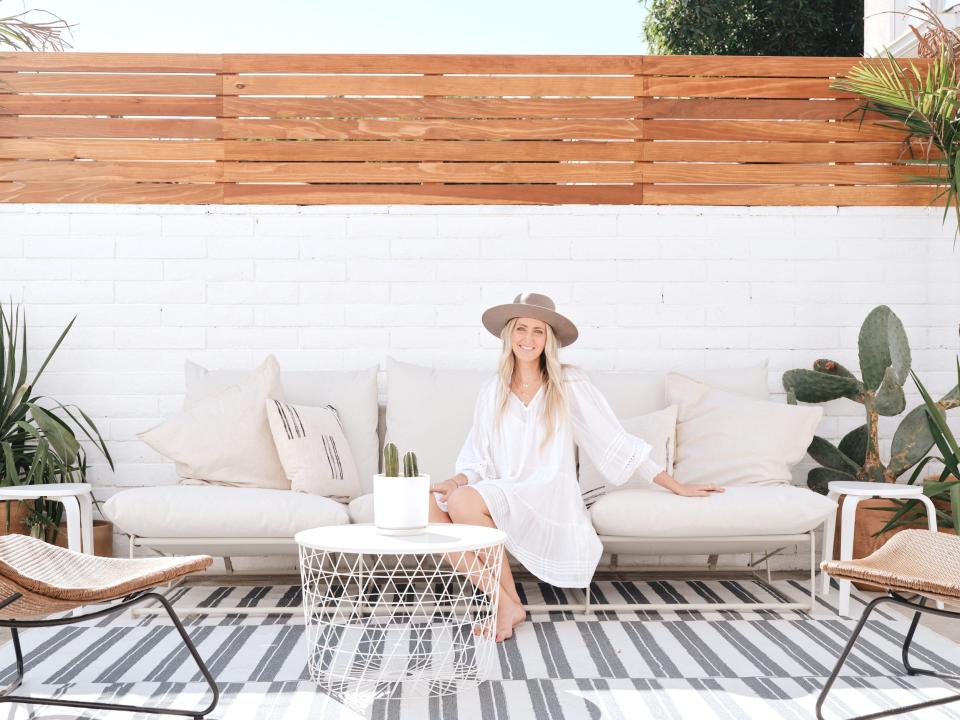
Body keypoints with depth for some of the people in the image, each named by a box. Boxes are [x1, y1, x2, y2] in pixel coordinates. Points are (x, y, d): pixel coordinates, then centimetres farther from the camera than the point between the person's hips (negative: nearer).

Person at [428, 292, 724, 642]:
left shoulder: (568, 382, 4)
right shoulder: (492, 391, 14)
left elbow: (615, 441, 5)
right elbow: (478, 457, 12)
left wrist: (677, 486, 3)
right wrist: (457, 481, -11)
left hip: (550, 500, -4)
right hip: (500, 496, 4)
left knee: (464, 502, -31)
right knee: (431, 506, -25)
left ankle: (509, 603, -16)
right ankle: (502, 602, -22)